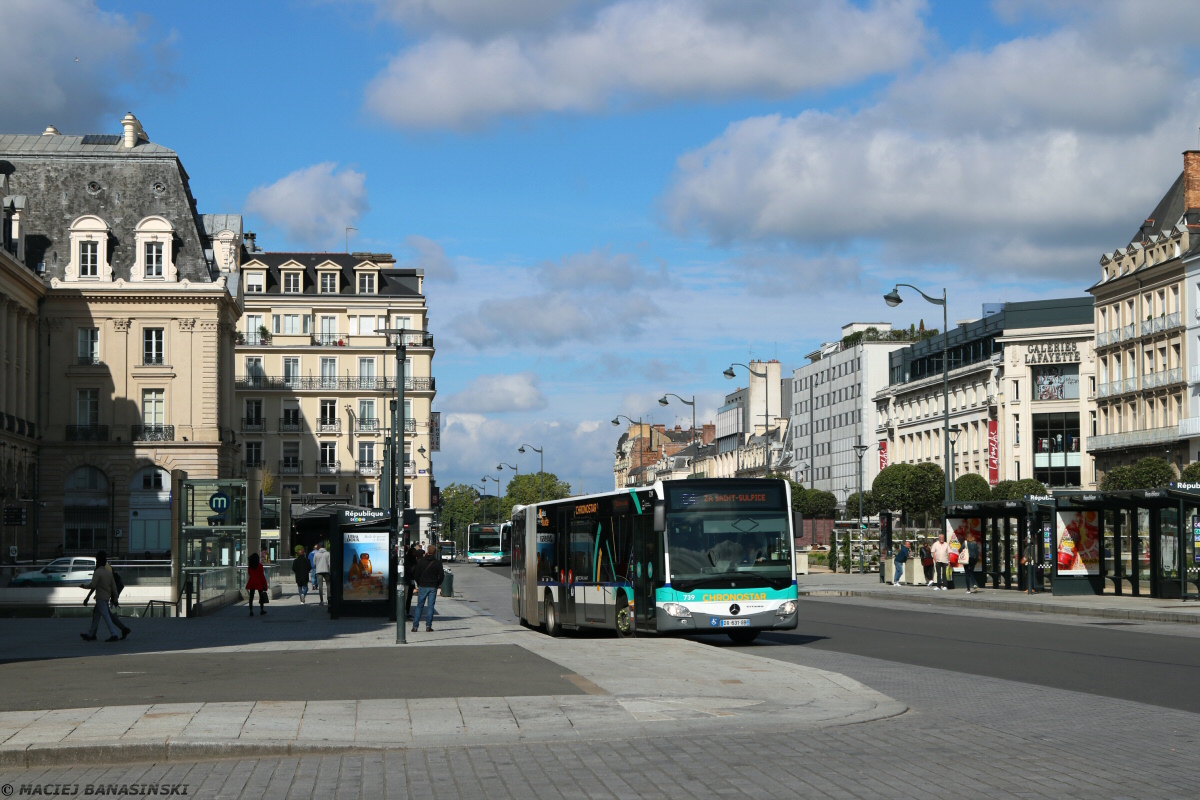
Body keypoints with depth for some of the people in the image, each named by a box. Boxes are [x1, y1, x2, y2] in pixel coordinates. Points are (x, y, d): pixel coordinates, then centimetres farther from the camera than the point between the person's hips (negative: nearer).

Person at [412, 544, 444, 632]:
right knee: (431, 606, 4)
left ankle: (415, 626, 0)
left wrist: (418, 584, 12)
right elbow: (441, 575, -2)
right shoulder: (438, 562, -1)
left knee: (419, 606, 5)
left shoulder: (421, 561, -2)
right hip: (433, 587, 0)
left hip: (423, 586, 0)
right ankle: (428, 626, 0)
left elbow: (417, 574, -1)